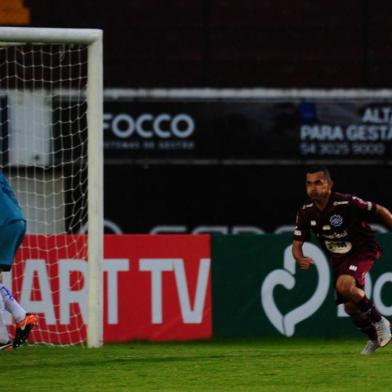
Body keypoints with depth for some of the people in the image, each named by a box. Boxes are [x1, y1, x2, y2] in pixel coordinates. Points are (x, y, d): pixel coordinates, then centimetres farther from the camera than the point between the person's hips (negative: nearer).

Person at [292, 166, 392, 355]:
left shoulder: (347, 203, -26)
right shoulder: (306, 213, -11)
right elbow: (297, 244, -6)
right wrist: (301, 259, -29)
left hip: (362, 250, -6)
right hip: (338, 259, 6)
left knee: (344, 285, -32)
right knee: (350, 307, 6)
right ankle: (373, 338, 35)